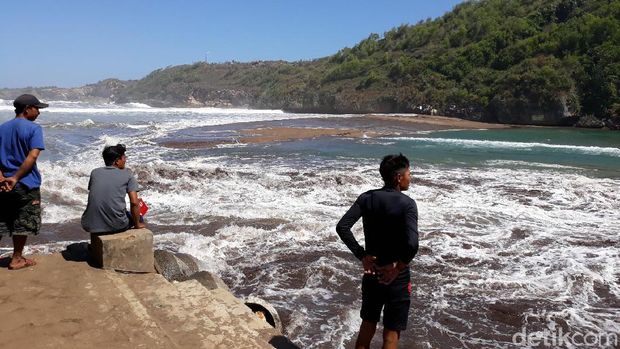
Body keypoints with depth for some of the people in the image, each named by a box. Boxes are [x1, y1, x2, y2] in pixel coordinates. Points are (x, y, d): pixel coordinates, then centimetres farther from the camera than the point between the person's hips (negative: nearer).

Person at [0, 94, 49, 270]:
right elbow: (32, 156, -20)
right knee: (23, 223, 7)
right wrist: (15, 178, -17)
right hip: (27, 185, -6)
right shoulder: (34, 128, -9)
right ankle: (17, 259, 16)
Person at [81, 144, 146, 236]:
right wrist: (137, 224, 8)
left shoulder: (95, 172, 10)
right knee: (137, 217, 28)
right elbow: (134, 203, -6)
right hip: (116, 225, -4)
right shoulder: (127, 174, 0)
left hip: (90, 226, 4)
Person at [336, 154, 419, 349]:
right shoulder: (407, 204, -16)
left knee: (367, 326, 21)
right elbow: (412, 244, -29)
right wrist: (397, 269, -15)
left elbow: (342, 227, -11)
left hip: (371, 272, 4)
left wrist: (362, 256, -5)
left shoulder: (366, 198, -3)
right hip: (396, 277, -4)